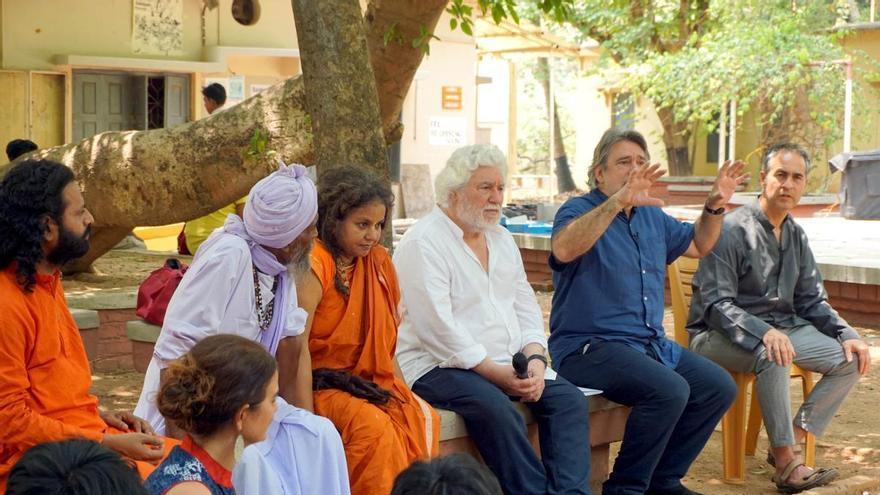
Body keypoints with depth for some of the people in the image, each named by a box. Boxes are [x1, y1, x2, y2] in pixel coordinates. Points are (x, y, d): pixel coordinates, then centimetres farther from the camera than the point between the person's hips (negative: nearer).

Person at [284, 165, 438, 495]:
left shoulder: (378, 262, 8)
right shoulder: (313, 268, -14)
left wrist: (402, 392, 1)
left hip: (373, 383, 6)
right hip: (322, 384, -6)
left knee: (423, 418, -20)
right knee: (373, 425, -32)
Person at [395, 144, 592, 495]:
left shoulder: (501, 238, 16)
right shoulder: (423, 243, -10)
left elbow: (526, 309, 14)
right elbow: (439, 332, -18)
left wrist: (535, 360, -6)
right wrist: (499, 374, -20)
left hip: (508, 364, 8)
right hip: (439, 367, -8)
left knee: (569, 399, -14)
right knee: (497, 410, -34)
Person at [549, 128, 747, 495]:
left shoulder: (651, 215, 16)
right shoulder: (579, 210, -9)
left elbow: (698, 245, 29)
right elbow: (563, 249, -32)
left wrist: (715, 205, 10)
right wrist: (618, 201, -41)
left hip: (652, 343, 9)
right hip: (588, 347, -8)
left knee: (719, 387, -4)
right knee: (670, 391, -29)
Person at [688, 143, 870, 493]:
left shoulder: (796, 236, 11)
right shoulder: (732, 230, -14)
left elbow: (812, 302, 15)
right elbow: (716, 304, -21)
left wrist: (846, 335, -3)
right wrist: (764, 333, -36)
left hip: (781, 328, 8)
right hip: (721, 335, -8)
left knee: (850, 359, -8)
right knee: (773, 356, -38)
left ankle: (792, 438, -6)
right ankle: (786, 464, -27)